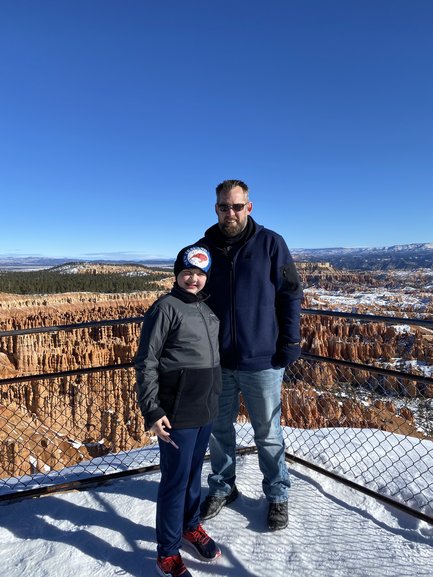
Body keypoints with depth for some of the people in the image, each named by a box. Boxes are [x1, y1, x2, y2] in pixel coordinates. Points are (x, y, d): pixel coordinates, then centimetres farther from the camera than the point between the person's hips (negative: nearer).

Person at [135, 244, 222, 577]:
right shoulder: (165, 308, -13)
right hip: (177, 413, -6)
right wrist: (152, 411, -16)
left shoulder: (206, 309, 8)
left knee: (194, 472, 22)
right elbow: (146, 363, -13)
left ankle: (191, 526, 44)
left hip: (206, 410, 6)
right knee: (176, 480, 6)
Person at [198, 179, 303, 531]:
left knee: (268, 434, 14)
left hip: (262, 361, -3)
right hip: (216, 361, 3)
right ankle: (222, 487, 41)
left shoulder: (271, 243, -6)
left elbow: (291, 295, -3)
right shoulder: (204, 247, 3)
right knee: (219, 430, 18)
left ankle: (277, 495, 36)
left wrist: (289, 345, -7)